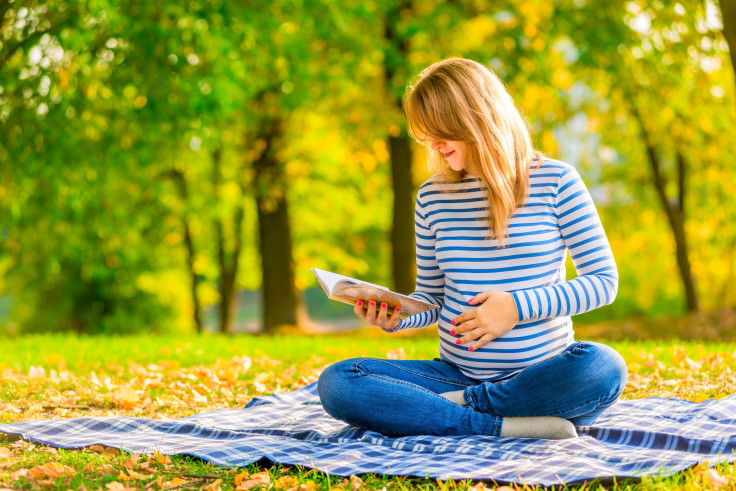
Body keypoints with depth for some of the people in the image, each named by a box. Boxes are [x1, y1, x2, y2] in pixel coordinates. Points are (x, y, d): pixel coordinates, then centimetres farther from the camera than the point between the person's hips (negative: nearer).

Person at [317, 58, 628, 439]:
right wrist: (394, 318, -8)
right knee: (335, 383, -20)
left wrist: (517, 307, -14)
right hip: (456, 374, 3)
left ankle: (456, 406, -20)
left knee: (603, 367, -37)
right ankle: (508, 427, -26)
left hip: (541, 376, -3)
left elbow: (604, 280, -3)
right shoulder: (432, 197, 9)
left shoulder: (555, 182, -2)